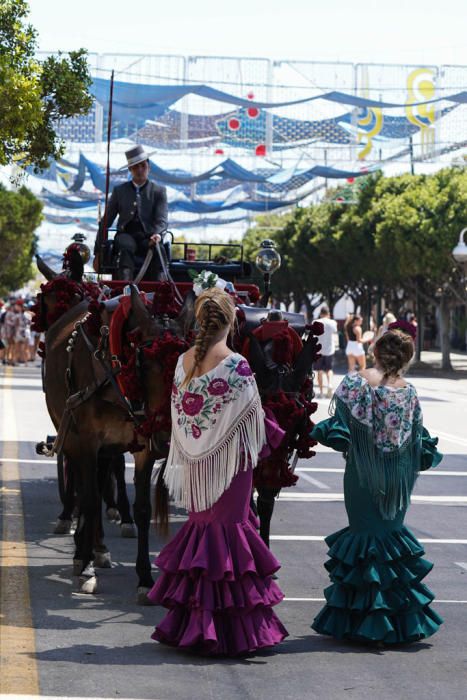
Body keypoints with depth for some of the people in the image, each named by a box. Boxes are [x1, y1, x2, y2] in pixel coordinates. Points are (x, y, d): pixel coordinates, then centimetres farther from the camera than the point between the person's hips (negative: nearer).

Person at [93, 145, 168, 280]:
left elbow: (161, 220, 1)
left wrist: (157, 235, -24)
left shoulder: (159, 191, 13)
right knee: (126, 246, -36)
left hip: (148, 238, 0)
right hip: (126, 234, 0)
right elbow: (106, 221, 16)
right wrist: (98, 252, 10)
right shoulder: (119, 190, 16)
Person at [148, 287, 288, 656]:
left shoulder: (185, 361, 0)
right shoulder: (236, 365, -16)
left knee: (201, 526, 14)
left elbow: (180, 411, 7)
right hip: (228, 459, -5)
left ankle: (190, 624, 18)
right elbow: (252, 414, -9)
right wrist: (276, 433, 11)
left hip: (197, 463, 5)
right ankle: (232, 629, 5)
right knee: (229, 526, 2)